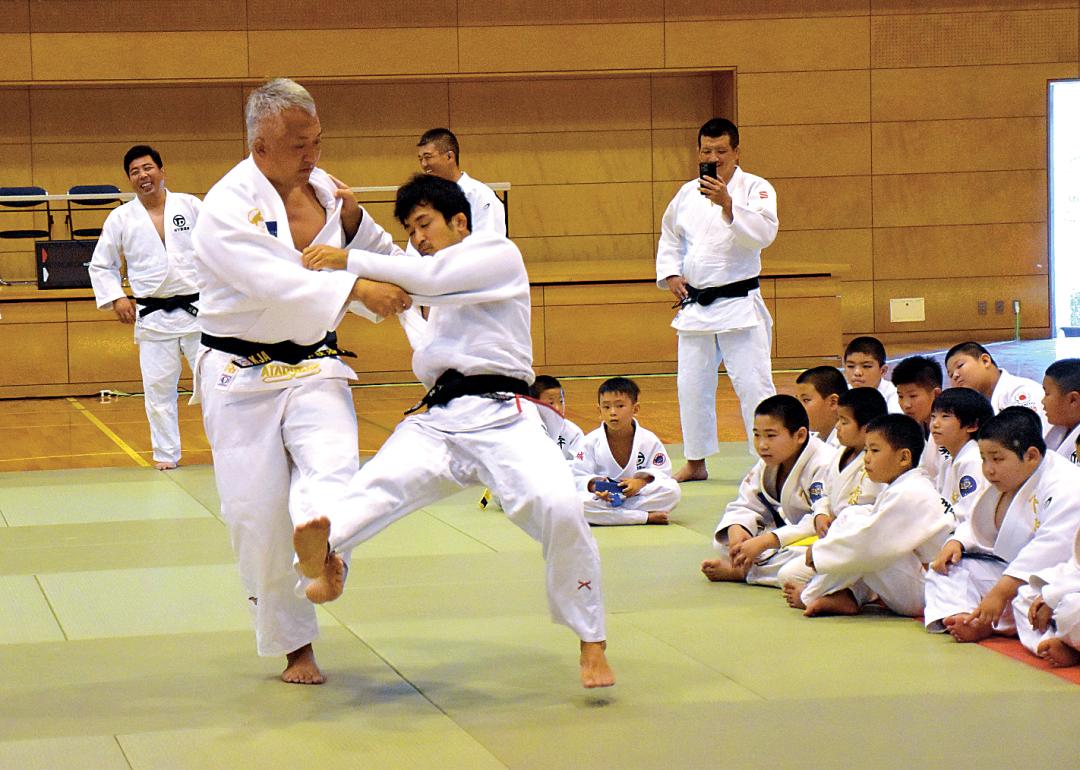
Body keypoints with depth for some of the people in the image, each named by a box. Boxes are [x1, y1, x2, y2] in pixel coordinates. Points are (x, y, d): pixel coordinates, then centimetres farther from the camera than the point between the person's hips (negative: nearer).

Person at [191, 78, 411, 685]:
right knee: (257, 513, 0)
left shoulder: (321, 185, 3)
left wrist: (354, 221, -9)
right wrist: (355, 289, -39)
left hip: (314, 369, 5)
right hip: (242, 378, -4)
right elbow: (273, 280, -31)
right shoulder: (228, 206, -16)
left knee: (332, 468, -25)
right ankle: (294, 644, 15)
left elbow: (385, 261, 11)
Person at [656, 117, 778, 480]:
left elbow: (764, 232, -22)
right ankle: (695, 461, 23)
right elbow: (670, 239, 21)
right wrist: (670, 275, 4)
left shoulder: (755, 188, -5)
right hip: (694, 305, 5)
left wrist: (727, 204, -32)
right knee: (692, 385, 10)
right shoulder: (688, 193, 10)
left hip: (739, 303, -5)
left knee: (753, 383, -8)